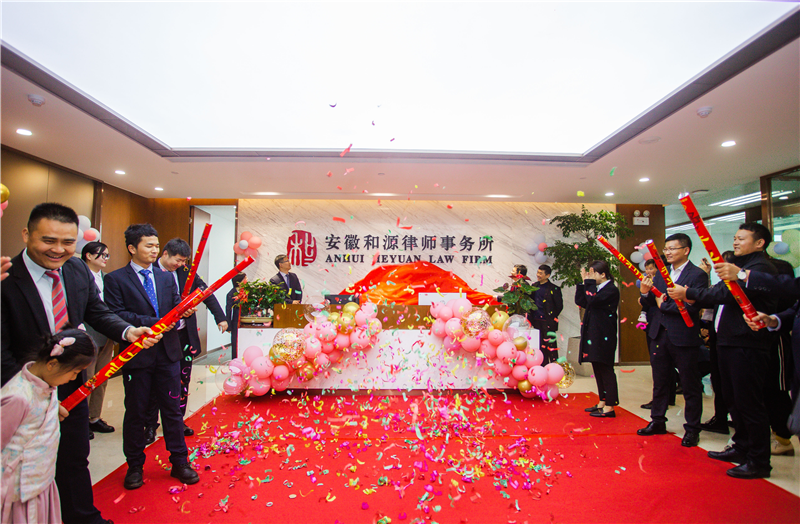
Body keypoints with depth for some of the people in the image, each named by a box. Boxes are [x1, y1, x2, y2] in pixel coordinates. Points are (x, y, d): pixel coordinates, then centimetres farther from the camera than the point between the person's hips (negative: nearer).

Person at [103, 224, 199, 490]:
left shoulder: (166, 277, 11)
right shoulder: (116, 279, -3)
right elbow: (116, 314, -12)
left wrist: (185, 309, -18)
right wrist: (152, 323, -20)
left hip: (168, 352, 3)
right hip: (137, 355, -3)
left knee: (172, 409, 11)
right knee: (136, 413, 12)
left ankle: (179, 463, 23)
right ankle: (135, 466, 30)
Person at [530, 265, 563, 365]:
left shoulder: (554, 289, -6)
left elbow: (559, 306, -6)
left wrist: (552, 318, -6)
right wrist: (531, 316, 8)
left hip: (547, 322, -6)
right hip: (536, 321, 6)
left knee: (551, 346, -3)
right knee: (541, 346, 12)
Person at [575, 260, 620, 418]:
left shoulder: (611, 290, -12)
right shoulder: (596, 288, 15)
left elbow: (593, 300, -26)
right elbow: (580, 301, 9)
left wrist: (589, 282, -16)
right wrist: (584, 283, 5)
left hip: (604, 336, -9)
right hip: (593, 334, 9)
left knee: (605, 369, -4)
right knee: (598, 369, 14)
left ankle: (609, 407, 2)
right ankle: (602, 402, 24)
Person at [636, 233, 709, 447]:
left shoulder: (698, 275, -10)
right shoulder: (661, 273, 11)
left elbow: (693, 307, -21)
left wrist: (664, 305, -13)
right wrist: (645, 293, -9)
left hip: (684, 338, -6)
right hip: (659, 335, 6)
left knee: (690, 386, 7)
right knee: (660, 382, 16)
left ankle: (692, 429, 20)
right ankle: (657, 421, 30)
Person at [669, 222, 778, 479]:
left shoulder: (761, 267, -12)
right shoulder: (740, 266, 20)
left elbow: (729, 294, -22)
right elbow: (722, 296, 17)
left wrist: (689, 293, -16)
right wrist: (694, 299, 0)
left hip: (747, 344, -10)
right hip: (729, 341, 10)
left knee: (749, 402, -3)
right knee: (734, 400, 18)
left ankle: (759, 461, 9)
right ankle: (742, 448, 31)